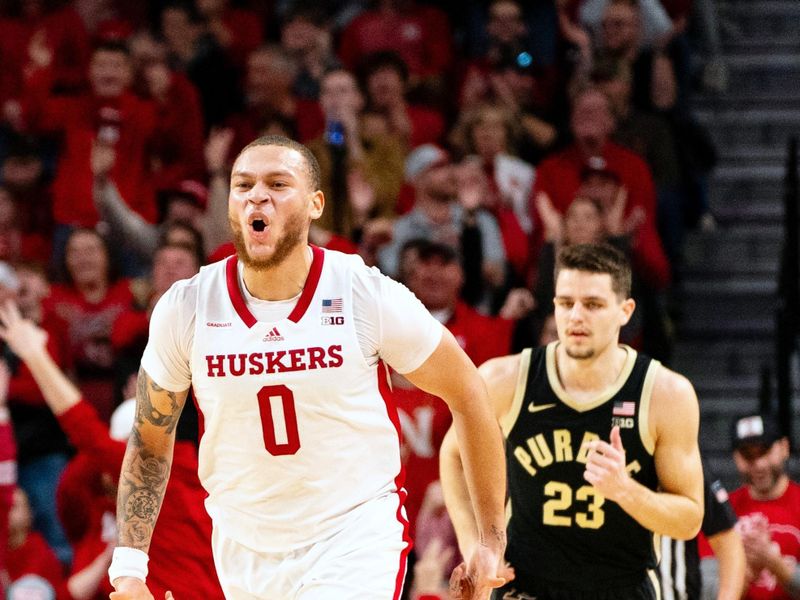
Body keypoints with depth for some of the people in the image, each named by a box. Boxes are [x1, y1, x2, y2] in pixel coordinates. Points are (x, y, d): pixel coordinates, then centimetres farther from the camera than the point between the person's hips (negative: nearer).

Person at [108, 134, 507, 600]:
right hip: (244, 548, 3)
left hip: (357, 539, -3)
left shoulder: (371, 297, -13)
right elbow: (151, 439, 8)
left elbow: (467, 393, 0)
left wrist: (492, 539, 2)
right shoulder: (184, 309, -7)